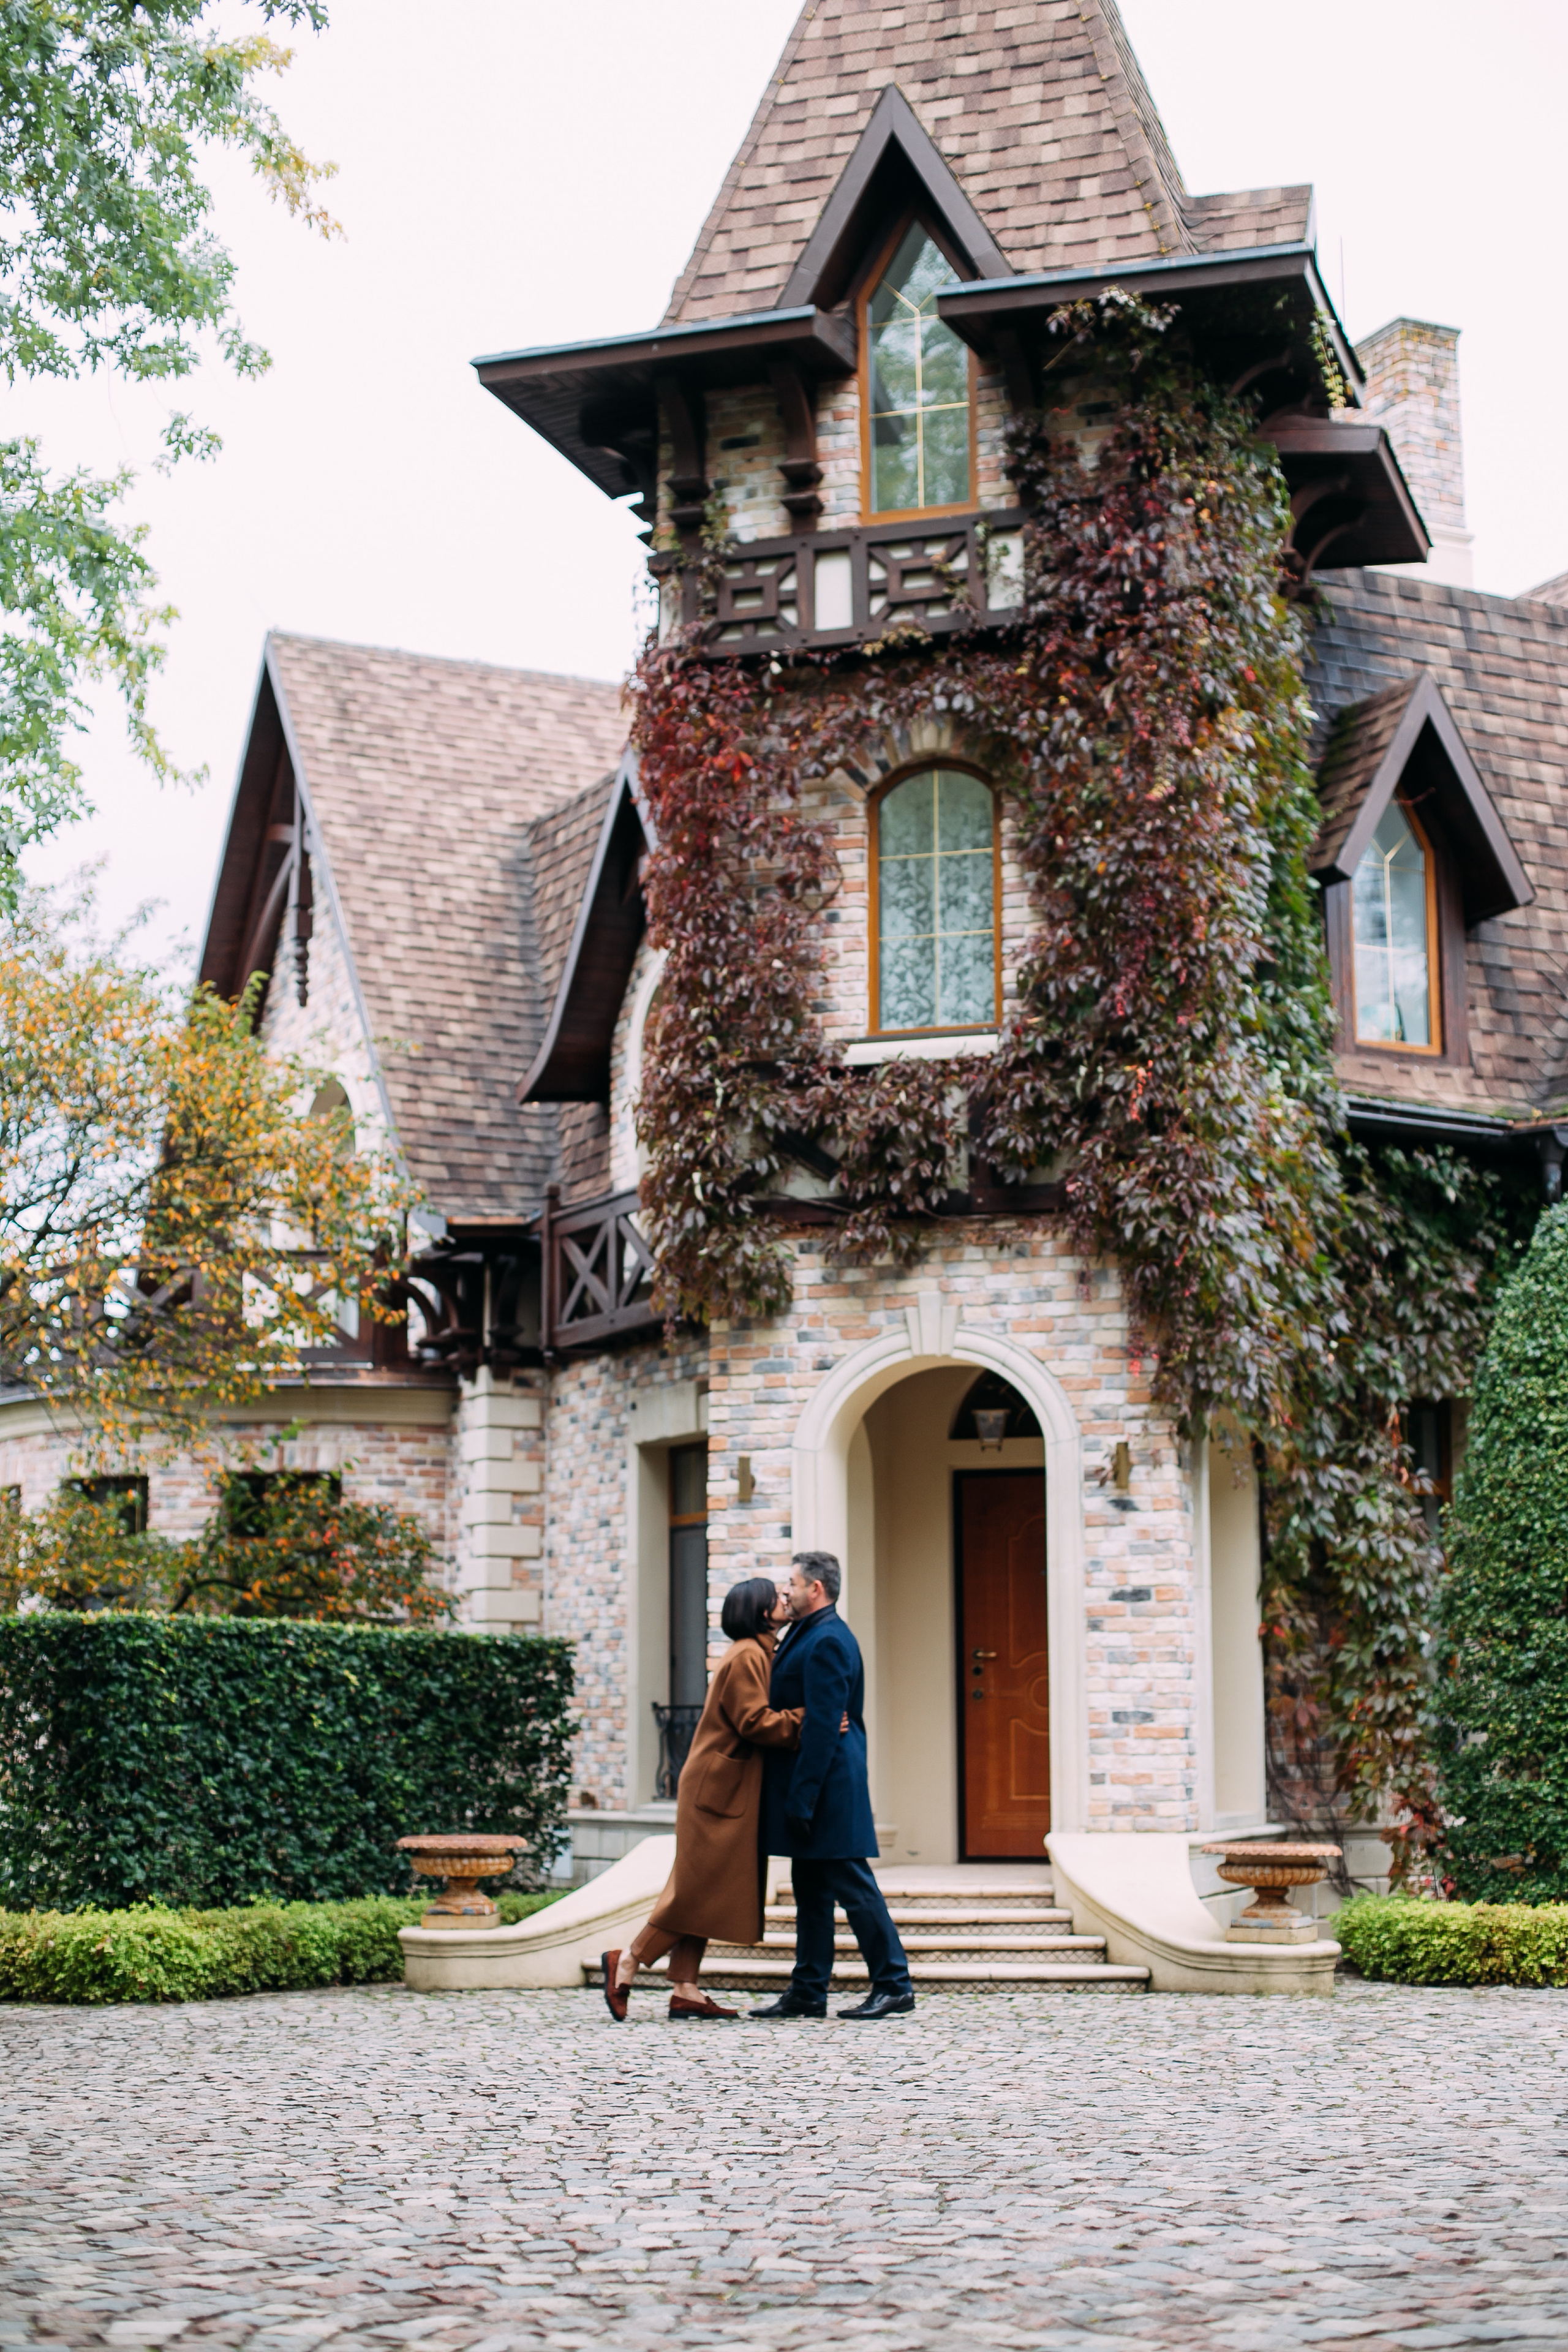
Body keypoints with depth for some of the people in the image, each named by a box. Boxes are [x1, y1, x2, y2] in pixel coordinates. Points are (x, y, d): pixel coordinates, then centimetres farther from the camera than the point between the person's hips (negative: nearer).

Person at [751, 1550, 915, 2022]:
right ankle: (807, 1993, 16)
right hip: (817, 1787, 11)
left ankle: (894, 1986, 2)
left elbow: (822, 1727, -22)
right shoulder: (810, 1636, 16)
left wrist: (801, 1800, -23)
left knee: (852, 1885, -5)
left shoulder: (826, 1642, -17)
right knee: (811, 1890, 12)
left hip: (829, 1785, -11)